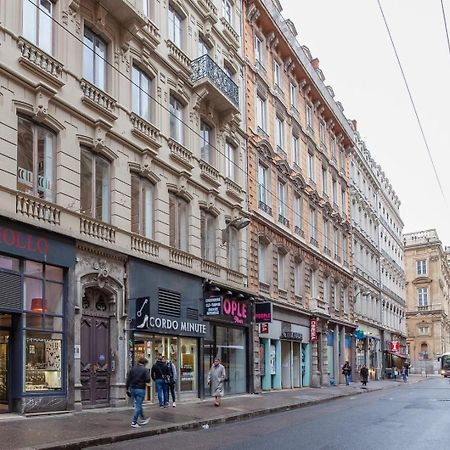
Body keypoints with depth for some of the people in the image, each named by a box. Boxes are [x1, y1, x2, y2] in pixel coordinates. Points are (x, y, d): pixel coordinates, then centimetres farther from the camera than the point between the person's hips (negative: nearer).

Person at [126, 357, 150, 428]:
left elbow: (128, 380, 3)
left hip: (132, 388, 6)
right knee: (138, 406, 0)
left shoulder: (132, 369, 6)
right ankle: (134, 422, -2)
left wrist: (127, 389, 7)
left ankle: (143, 419, 31)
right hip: (140, 389, -6)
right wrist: (143, 380, 6)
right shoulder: (145, 369, -8)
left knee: (138, 404, 20)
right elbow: (148, 379, -16)